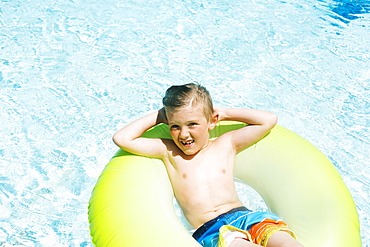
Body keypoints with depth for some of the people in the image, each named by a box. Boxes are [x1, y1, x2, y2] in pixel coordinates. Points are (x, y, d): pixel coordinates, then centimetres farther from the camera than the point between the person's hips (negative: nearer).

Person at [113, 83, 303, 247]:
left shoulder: (226, 144, 15)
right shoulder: (169, 152, 11)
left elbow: (269, 119, 19)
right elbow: (122, 138, 6)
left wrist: (225, 113, 17)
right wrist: (158, 116, 13)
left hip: (245, 215, 3)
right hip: (209, 231, -2)